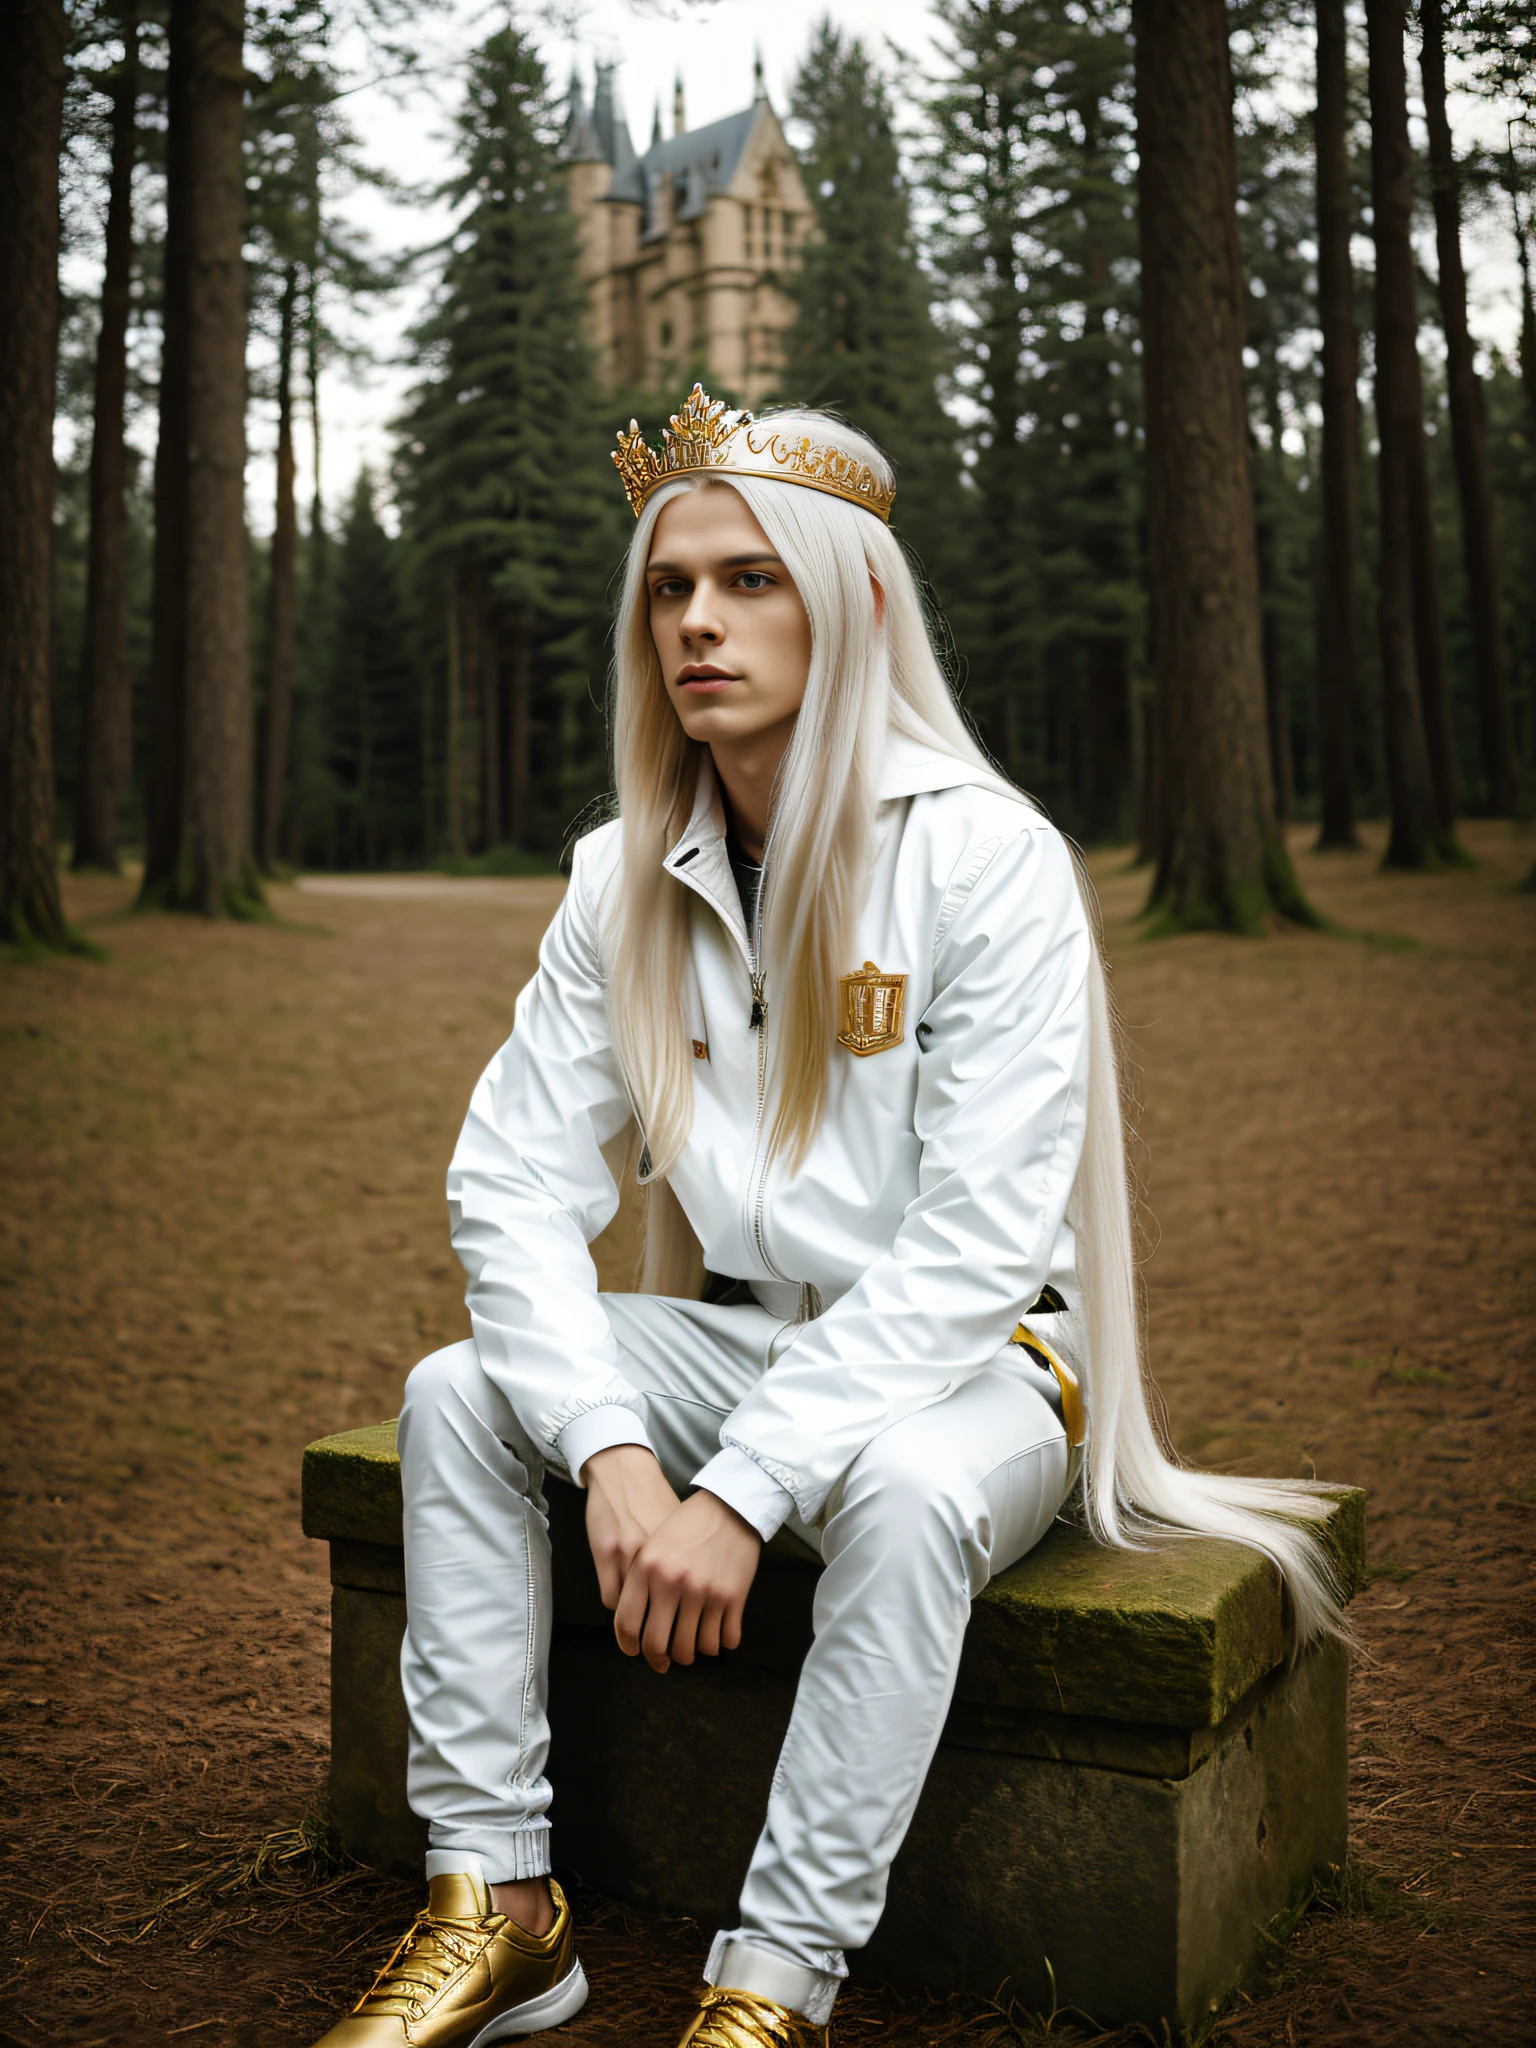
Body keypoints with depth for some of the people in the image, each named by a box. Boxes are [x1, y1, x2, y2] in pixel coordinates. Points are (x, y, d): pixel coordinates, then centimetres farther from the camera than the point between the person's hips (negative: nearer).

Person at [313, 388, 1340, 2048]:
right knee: (457, 1392, -14)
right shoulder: (629, 880, -1)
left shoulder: (987, 857, -17)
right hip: (743, 1336, 5)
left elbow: (978, 1242, -22)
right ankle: (493, 1903, -6)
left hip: (973, 1357, -5)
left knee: (900, 1486, -36)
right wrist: (613, 1454, -22)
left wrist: (743, 1489, -27)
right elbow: (513, 1180, -6)